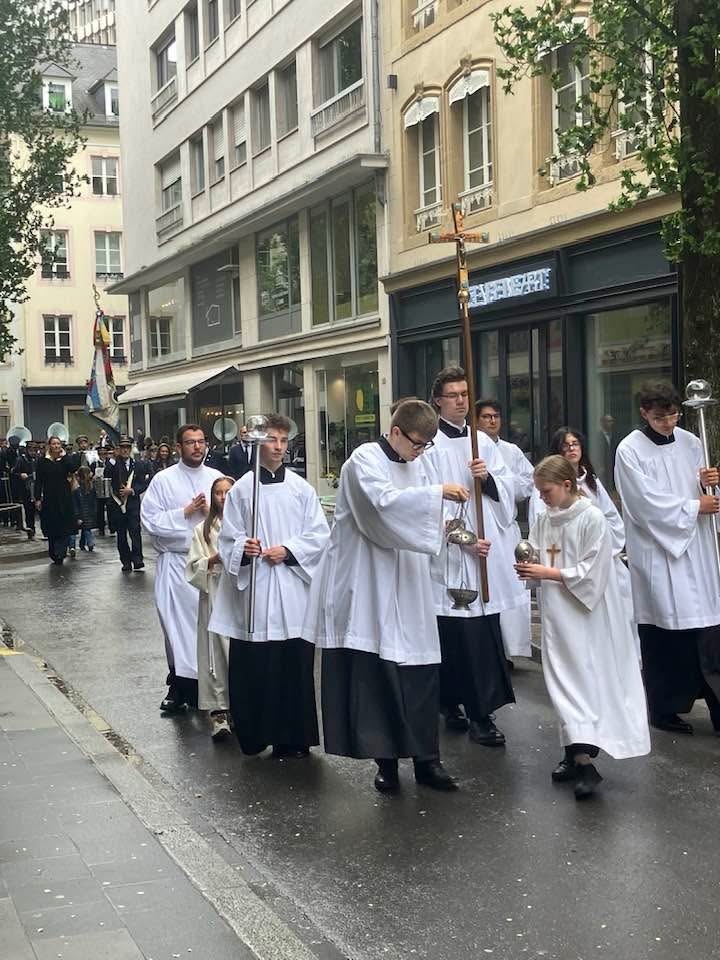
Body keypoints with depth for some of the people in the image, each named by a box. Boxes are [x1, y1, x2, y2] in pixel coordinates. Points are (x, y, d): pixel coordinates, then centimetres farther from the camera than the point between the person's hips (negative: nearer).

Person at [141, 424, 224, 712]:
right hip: (176, 562, -1)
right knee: (177, 623, 3)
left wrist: (212, 512, -13)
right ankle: (179, 685, 15)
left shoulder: (217, 478, 6)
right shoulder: (163, 480, 0)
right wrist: (185, 512, -12)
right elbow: (150, 521, -7)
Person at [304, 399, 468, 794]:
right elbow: (384, 502, -27)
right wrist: (438, 491, -25)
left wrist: (448, 528, 2)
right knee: (376, 673, -1)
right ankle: (386, 760, 10)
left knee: (420, 671, 4)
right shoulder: (365, 460, -9)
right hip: (370, 588, -6)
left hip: (407, 587, 7)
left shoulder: (414, 465, 14)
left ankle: (425, 758, 12)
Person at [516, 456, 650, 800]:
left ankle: (585, 760, -11)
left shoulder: (592, 519, -12)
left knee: (587, 681, -7)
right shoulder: (544, 520, 7)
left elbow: (591, 574, -16)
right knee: (562, 683, 8)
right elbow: (539, 557, 12)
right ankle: (576, 752, 16)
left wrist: (548, 573, -17)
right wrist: (530, 568, -10)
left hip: (586, 615, -6)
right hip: (556, 616, 6)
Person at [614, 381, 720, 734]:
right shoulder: (629, 450, -8)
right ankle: (665, 708, 15)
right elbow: (648, 503, -12)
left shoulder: (690, 443, 9)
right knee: (662, 631, 1)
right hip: (656, 551, -5)